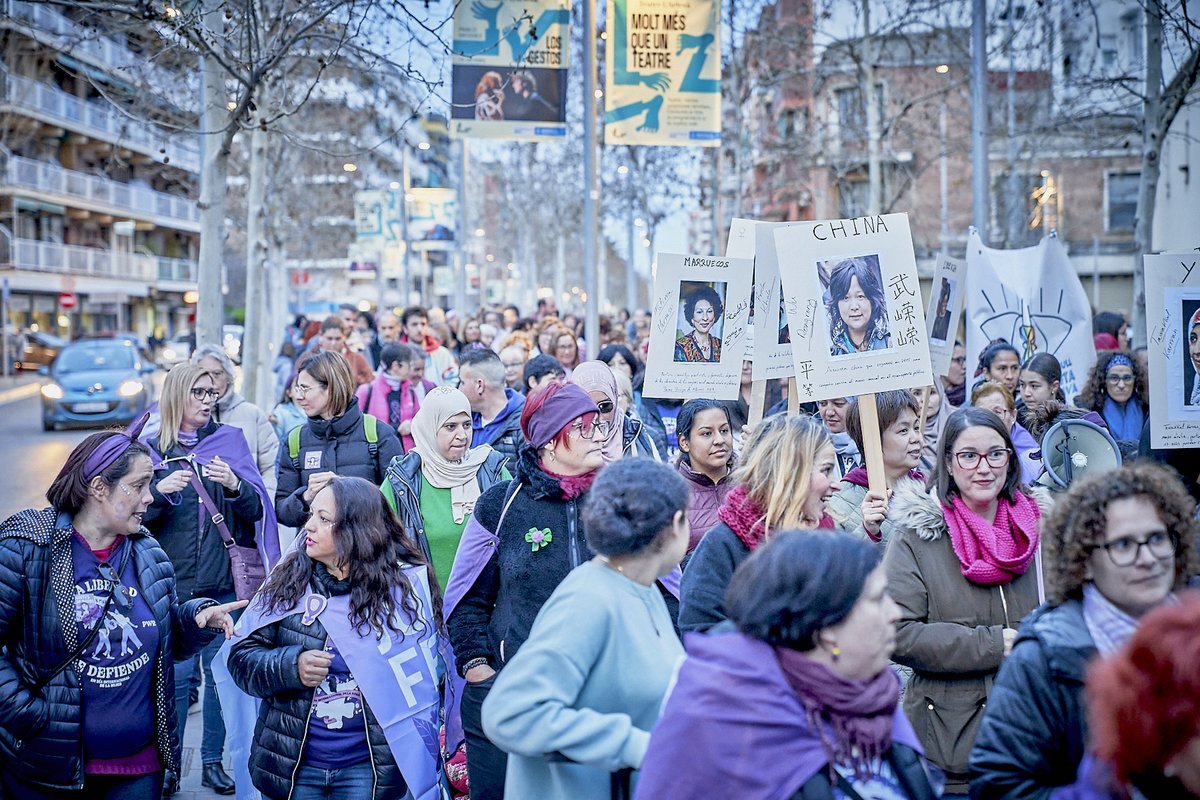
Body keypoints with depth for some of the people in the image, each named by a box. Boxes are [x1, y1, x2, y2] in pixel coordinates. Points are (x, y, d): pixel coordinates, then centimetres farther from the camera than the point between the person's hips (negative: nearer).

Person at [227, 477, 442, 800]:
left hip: (368, 768, -2)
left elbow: (421, 687, -3)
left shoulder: (403, 587, -8)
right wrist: (292, 667, -21)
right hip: (292, 765, 2)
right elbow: (241, 658, -2)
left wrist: (423, 769, -6)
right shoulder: (288, 580, -3)